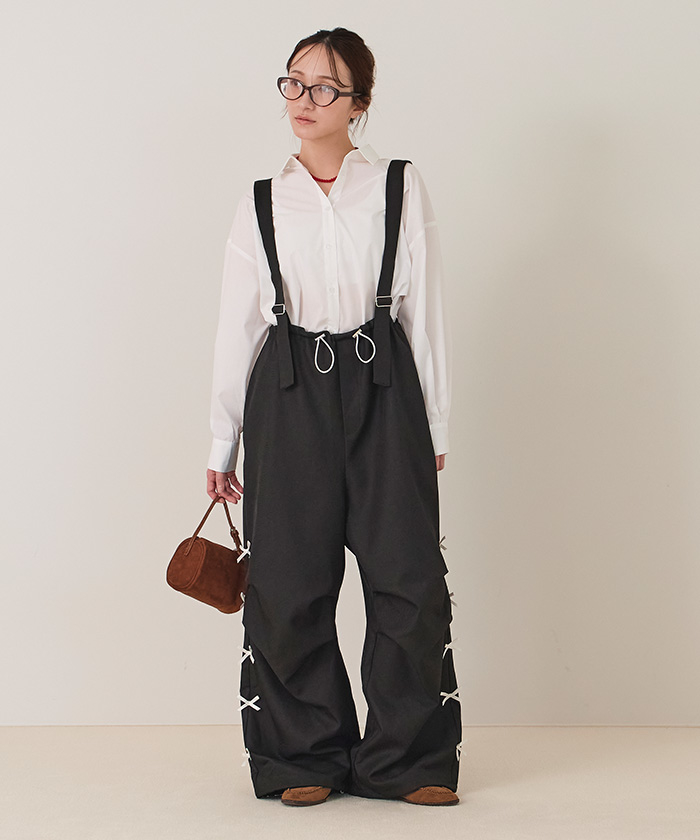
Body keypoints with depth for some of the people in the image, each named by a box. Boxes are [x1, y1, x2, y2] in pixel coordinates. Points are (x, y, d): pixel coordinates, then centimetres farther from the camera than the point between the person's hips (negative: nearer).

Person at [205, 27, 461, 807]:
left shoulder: (401, 188, 5)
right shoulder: (261, 204, 8)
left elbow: (426, 310, 5)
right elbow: (236, 324, 9)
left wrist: (436, 422, 4)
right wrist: (222, 442, 8)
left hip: (382, 391, -1)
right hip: (289, 398, 1)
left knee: (409, 579, -4)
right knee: (291, 587, 2)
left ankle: (407, 760, 11)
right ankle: (305, 757, 17)